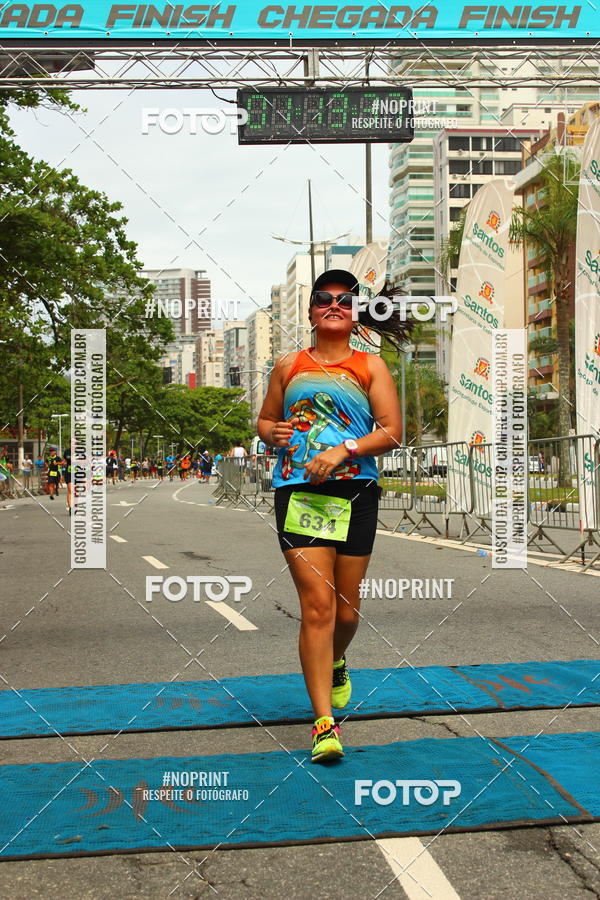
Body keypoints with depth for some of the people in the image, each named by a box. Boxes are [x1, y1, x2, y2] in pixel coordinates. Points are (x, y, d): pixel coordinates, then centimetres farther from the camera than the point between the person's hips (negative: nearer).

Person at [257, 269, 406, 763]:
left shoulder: (371, 366, 9)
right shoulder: (289, 365, 15)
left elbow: (392, 431, 1)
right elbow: (264, 420, 23)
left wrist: (343, 450, -13)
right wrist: (273, 433, -1)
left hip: (356, 492, 0)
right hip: (299, 492, 0)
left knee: (347, 609, 8)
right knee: (317, 605, -10)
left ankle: (337, 663, 43)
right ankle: (324, 722, -6)